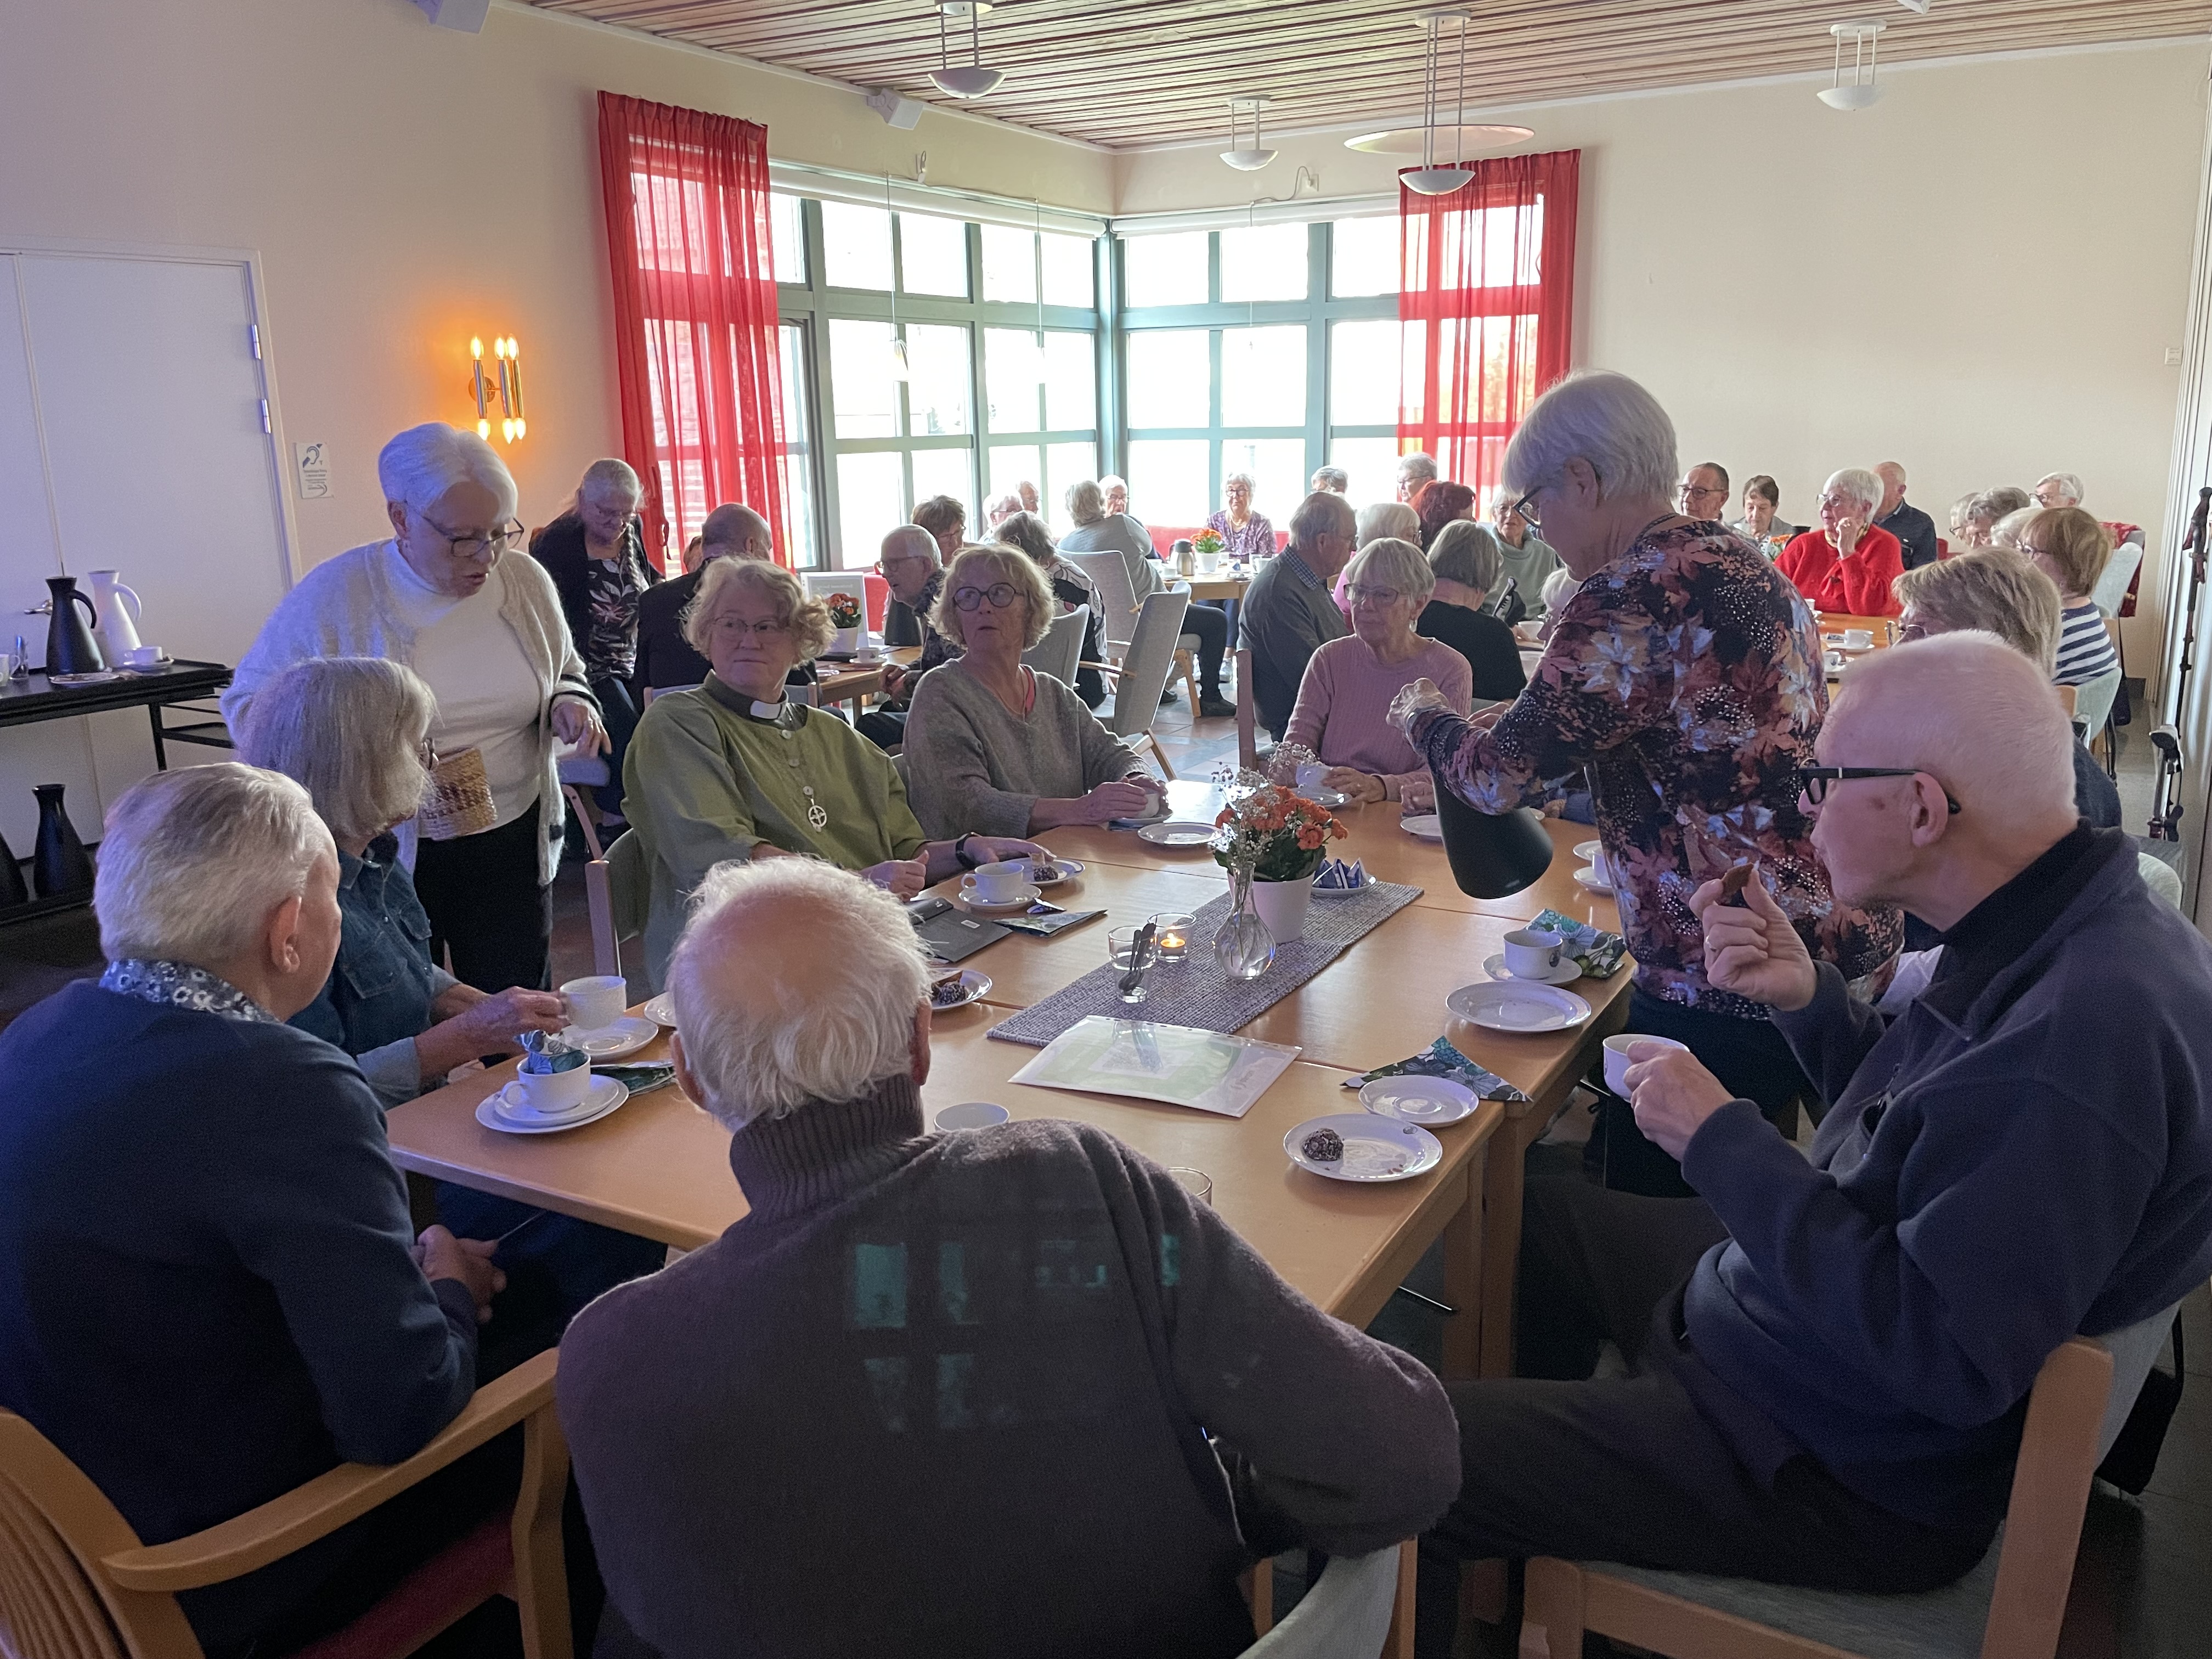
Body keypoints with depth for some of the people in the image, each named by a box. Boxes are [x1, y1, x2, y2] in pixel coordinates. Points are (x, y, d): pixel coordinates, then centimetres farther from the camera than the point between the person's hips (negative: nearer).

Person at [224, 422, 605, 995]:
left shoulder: (526, 581, 0)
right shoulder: (334, 596, -11)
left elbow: (566, 671, 17)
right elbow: (248, 700, -5)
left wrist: (571, 702, -7)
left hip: (512, 843, 3)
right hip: (385, 857, -3)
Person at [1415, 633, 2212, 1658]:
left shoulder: (2086, 1028, -33)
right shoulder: (2046, 937, -1)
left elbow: (1944, 1355, -33)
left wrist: (1721, 1140, -26)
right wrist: (1807, 997, -4)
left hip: (1848, 1476, -10)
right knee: (1523, 1213, 25)